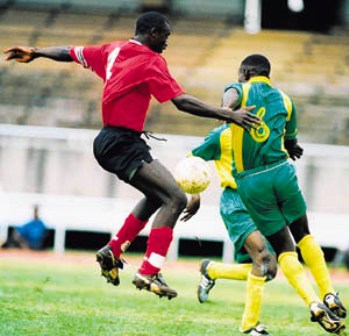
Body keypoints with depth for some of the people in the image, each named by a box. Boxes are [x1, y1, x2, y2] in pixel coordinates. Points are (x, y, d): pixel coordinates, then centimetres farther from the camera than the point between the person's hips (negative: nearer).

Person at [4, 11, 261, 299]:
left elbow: (71, 53, 24)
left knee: (157, 195, 25)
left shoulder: (113, 50, 11)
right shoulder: (151, 61, -12)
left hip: (110, 142, 10)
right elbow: (182, 102, -20)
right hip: (123, 144, -10)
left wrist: (34, 53, 38)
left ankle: (114, 250, 26)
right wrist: (227, 115, -21)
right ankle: (148, 273, -22)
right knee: (175, 198, -17)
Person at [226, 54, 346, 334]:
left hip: (250, 182, -2)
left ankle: (314, 303, -11)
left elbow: (231, 96, -22)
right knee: (304, 235, 20)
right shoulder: (284, 100, 15)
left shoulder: (240, 90, 5)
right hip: (282, 173, 2)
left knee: (284, 249, 5)